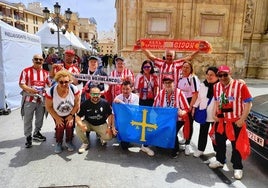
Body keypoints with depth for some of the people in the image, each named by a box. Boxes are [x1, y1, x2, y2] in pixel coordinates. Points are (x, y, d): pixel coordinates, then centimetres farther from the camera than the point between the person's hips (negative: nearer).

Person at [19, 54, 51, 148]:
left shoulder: (45, 72, 7)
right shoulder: (26, 71, -6)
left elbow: (50, 83, 11)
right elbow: (21, 84, -9)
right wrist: (30, 89, -27)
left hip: (41, 99, 4)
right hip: (29, 99, -4)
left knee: (40, 118, 16)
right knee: (28, 119, 4)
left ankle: (36, 133, 35)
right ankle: (28, 137, 18)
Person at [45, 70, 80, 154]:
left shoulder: (74, 89, -24)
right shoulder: (51, 91, -27)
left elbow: (77, 104, -11)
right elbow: (48, 107, -13)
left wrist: (71, 115, -13)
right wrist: (57, 118, -13)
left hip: (70, 113, 1)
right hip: (57, 115, 0)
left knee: (69, 125, -16)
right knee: (59, 127, -17)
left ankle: (69, 141, 12)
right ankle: (58, 143, 11)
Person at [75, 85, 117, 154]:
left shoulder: (105, 103, -14)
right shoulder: (85, 104, -14)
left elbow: (110, 115, -7)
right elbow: (78, 117, -16)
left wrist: (109, 127, -19)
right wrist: (81, 125, -37)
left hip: (101, 125, 0)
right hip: (88, 124, 1)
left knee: (109, 137, -24)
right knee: (78, 128, -29)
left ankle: (100, 136, 16)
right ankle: (85, 143, 1)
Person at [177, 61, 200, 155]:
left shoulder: (193, 78, -11)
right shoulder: (180, 78, 9)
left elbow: (195, 94, -16)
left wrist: (190, 106, -22)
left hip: (189, 103, -6)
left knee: (189, 123, 4)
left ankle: (187, 143, 19)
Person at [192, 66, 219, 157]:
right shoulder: (202, 85, 5)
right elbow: (199, 98, 13)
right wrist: (194, 107, 12)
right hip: (203, 113, 4)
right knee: (203, 132, 17)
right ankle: (200, 149, 33)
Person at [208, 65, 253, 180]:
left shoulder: (240, 85, -16)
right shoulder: (216, 86, 3)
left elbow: (248, 103, -14)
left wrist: (242, 119, -17)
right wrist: (214, 114, 5)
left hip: (235, 121, -6)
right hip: (220, 120, 6)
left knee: (237, 145, 8)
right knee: (219, 142, 19)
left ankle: (237, 168, 25)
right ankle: (220, 161, 40)